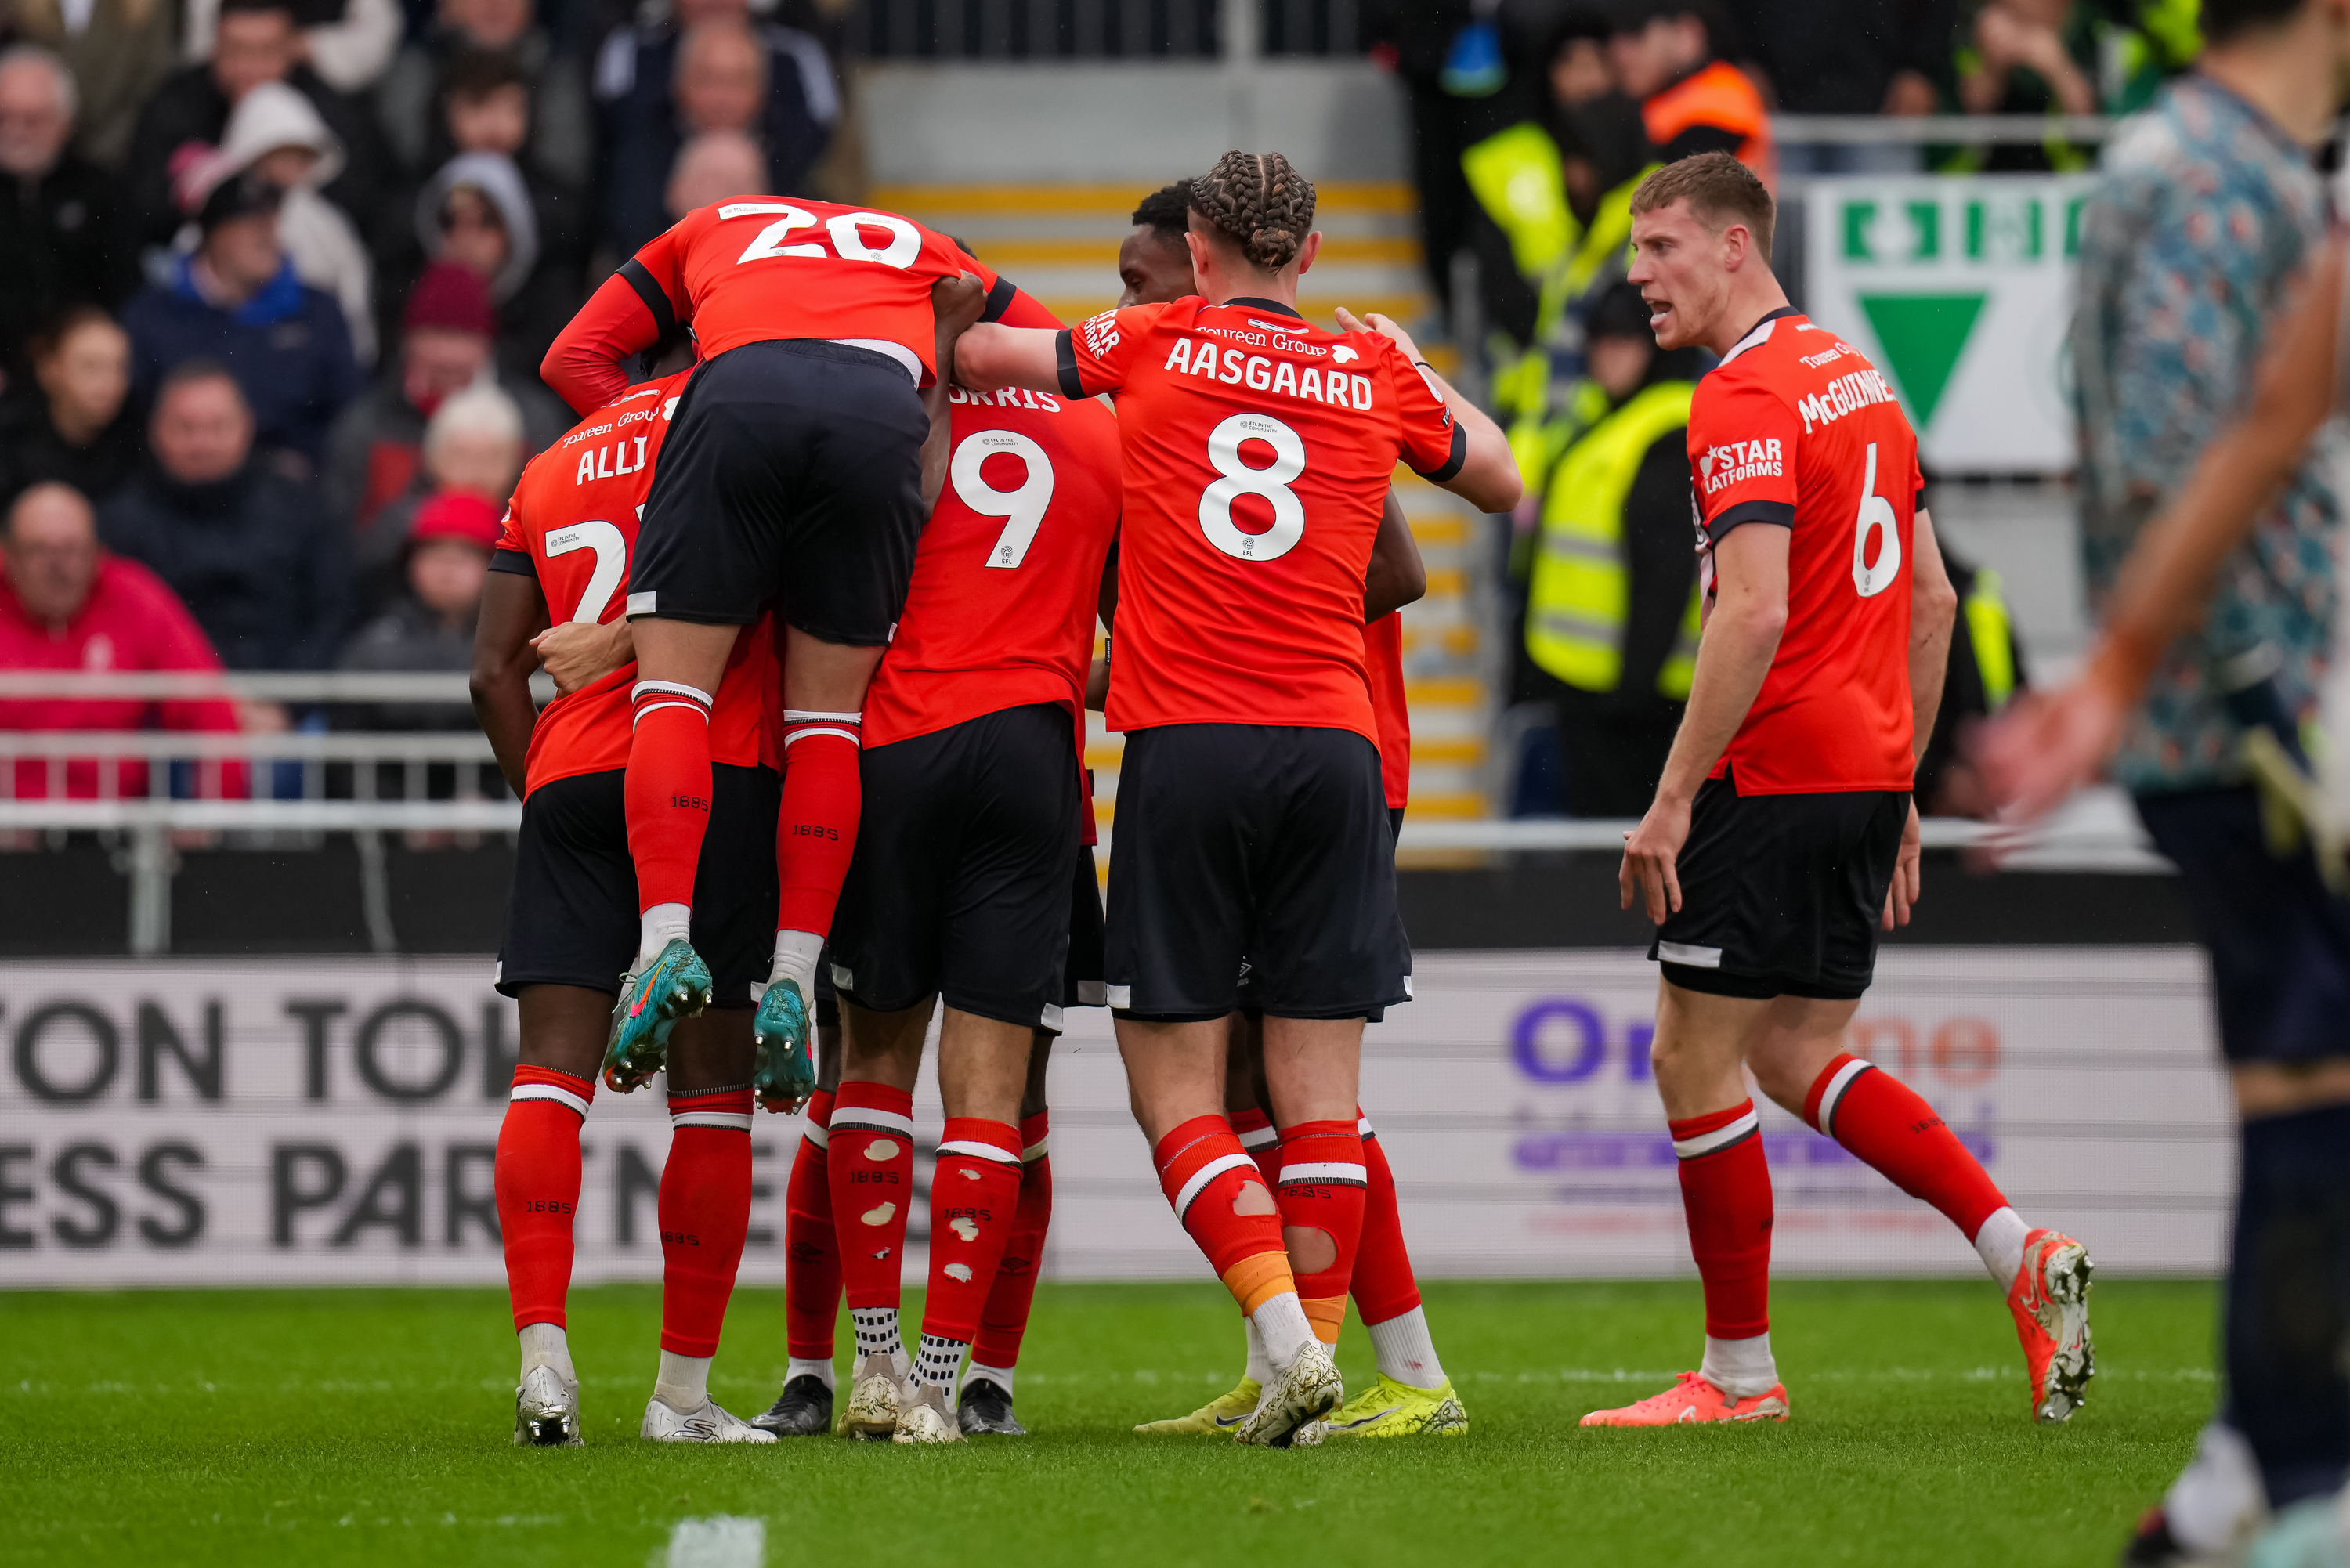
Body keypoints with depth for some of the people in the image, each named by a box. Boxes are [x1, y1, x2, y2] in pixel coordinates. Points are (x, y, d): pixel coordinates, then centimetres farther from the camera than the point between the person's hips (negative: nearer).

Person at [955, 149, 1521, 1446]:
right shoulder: (1375, 373, 11)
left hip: (1187, 746, -2)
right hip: (1334, 743, 2)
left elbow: (973, 352, 17)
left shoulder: (1157, 344, 5)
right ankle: (1310, 1359, 0)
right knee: (1317, 1083, 4)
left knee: (1173, 1084, 0)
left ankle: (1287, 1338, -16)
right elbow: (1500, 485, 28)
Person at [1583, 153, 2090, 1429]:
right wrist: (1903, 794, 22)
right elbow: (1932, 597, 19)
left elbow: (1754, 615, -24)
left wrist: (1672, 798, -21)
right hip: (1870, 771, 9)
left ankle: (1738, 1372, 5)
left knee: (1694, 1060, 1)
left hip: (1774, 781, -9)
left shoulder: (1745, 400, -14)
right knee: (1796, 1058, 15)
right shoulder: (1856, 378, 15)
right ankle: (2024, 1258, 3)